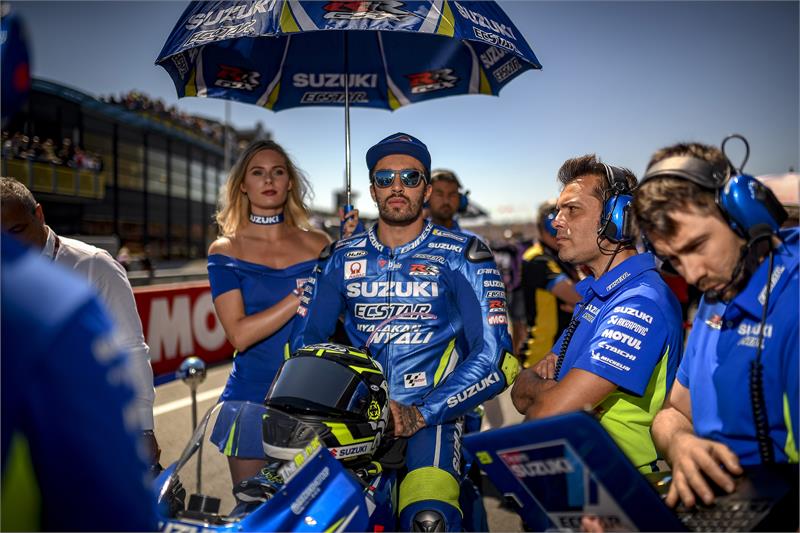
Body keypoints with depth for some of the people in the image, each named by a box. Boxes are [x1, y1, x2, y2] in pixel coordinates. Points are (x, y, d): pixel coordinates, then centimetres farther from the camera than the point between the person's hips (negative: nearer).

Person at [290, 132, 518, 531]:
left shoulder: (463, 256, 1)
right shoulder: (340, 258, 12)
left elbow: (493, 353, -6)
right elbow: (305, 337, 13)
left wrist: (422, 413, -16)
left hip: (433, 413, -3)